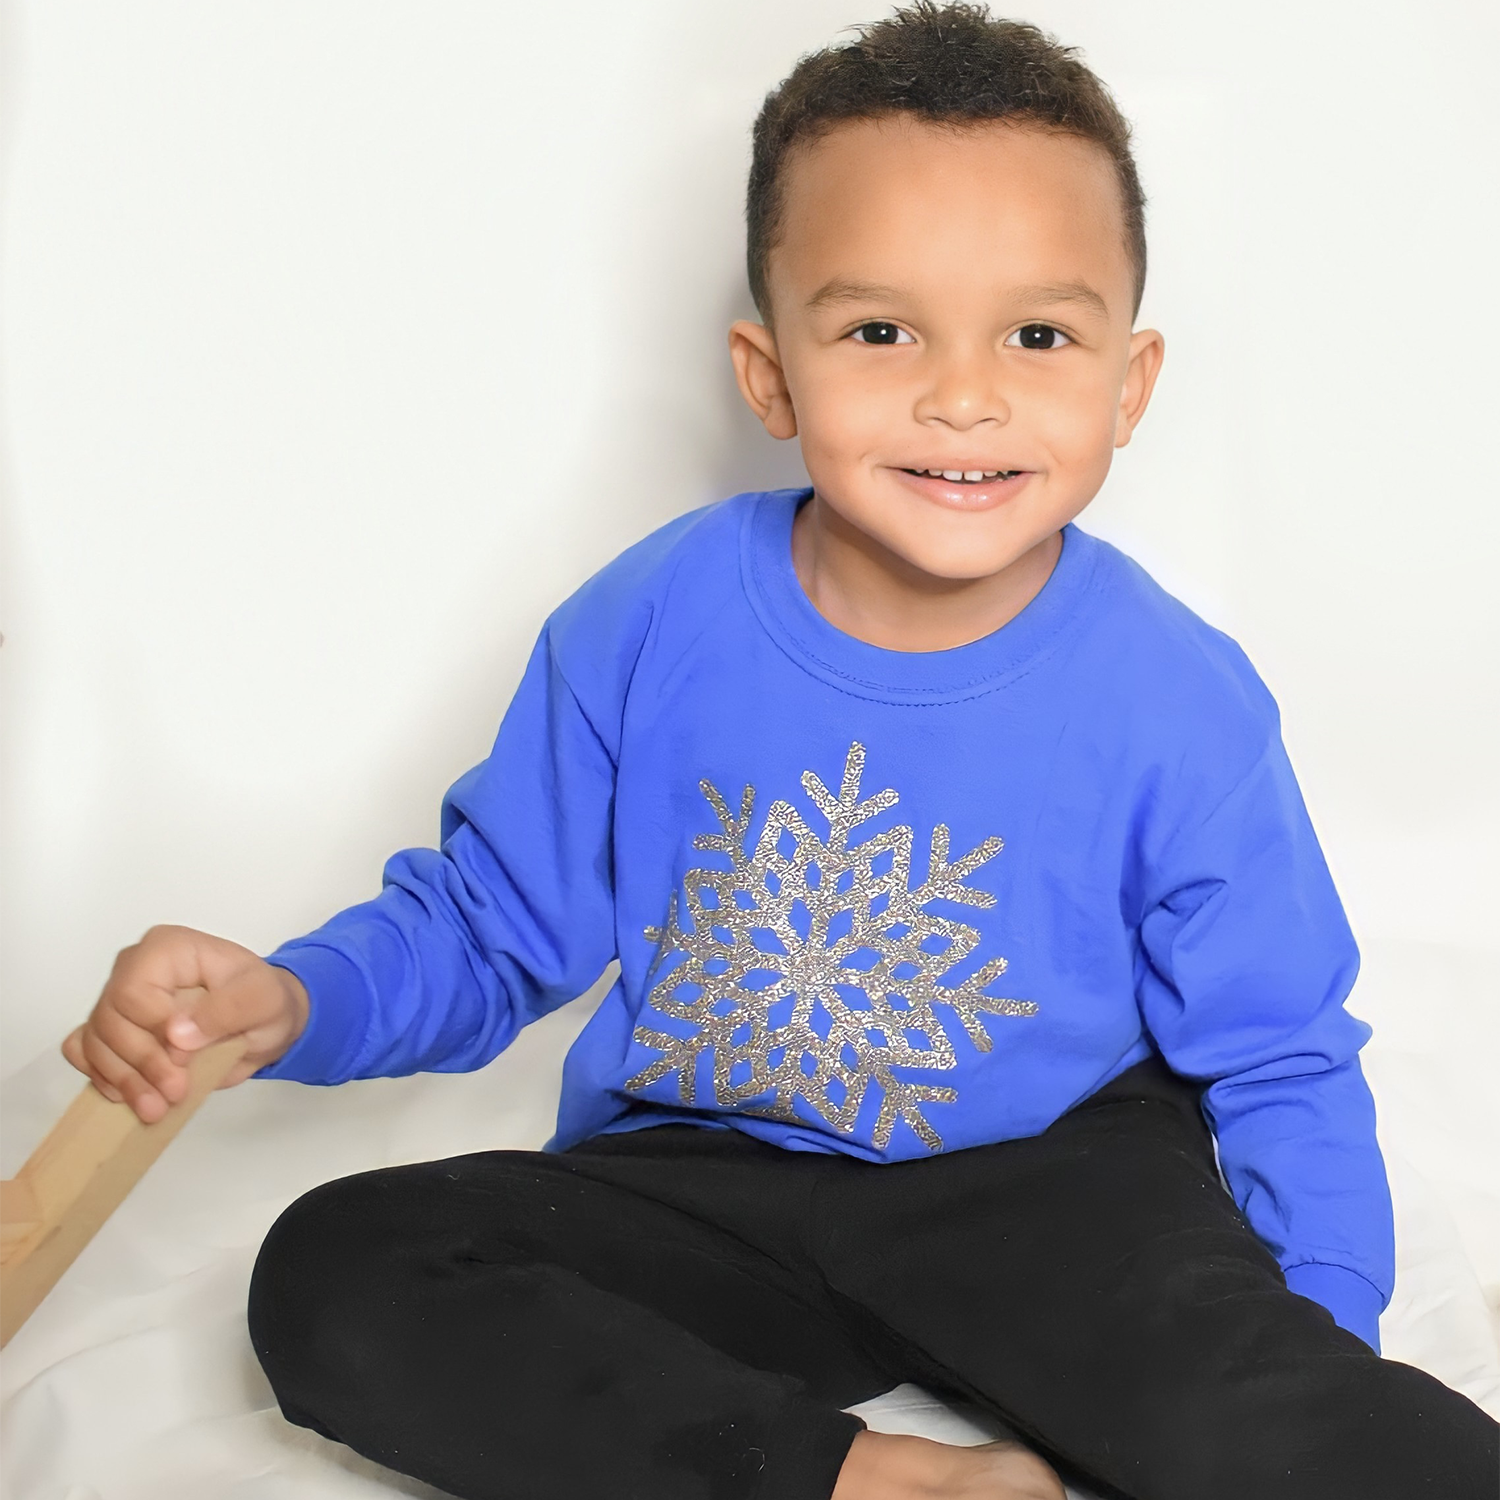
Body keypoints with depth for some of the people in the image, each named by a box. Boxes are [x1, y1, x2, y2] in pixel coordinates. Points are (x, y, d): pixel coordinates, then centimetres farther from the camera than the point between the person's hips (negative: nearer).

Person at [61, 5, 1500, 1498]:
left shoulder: (1179, 707, -11)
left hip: (1041, 1174, -4)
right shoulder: (648, 626, -8)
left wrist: (1323, 1376, -12)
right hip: (703, 1189, 5)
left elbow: (1278, 1061, 0)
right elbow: (488, 922, 2)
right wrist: (288, 1002, -18)